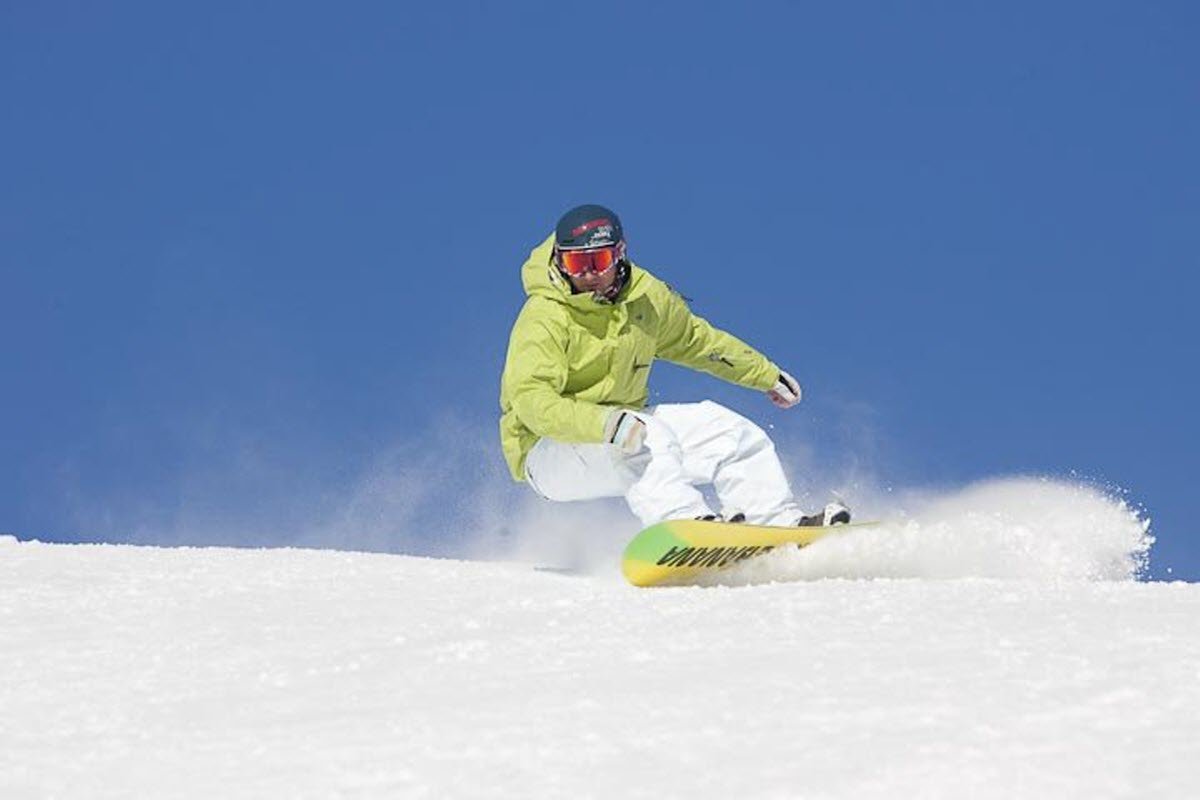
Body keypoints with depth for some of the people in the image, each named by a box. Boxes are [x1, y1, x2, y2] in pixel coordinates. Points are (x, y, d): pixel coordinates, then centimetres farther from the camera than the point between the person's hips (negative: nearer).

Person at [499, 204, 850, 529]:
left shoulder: (645, 297, -1)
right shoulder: (543, 319, -21)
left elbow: (694, 339, 19)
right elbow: (531, 401, -33)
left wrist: (767, 374, 28)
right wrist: (607, 423, -48)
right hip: (547, 453, -7)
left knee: (732, 432, -1)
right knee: (649, 435, -33)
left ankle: (783, 524, -1)